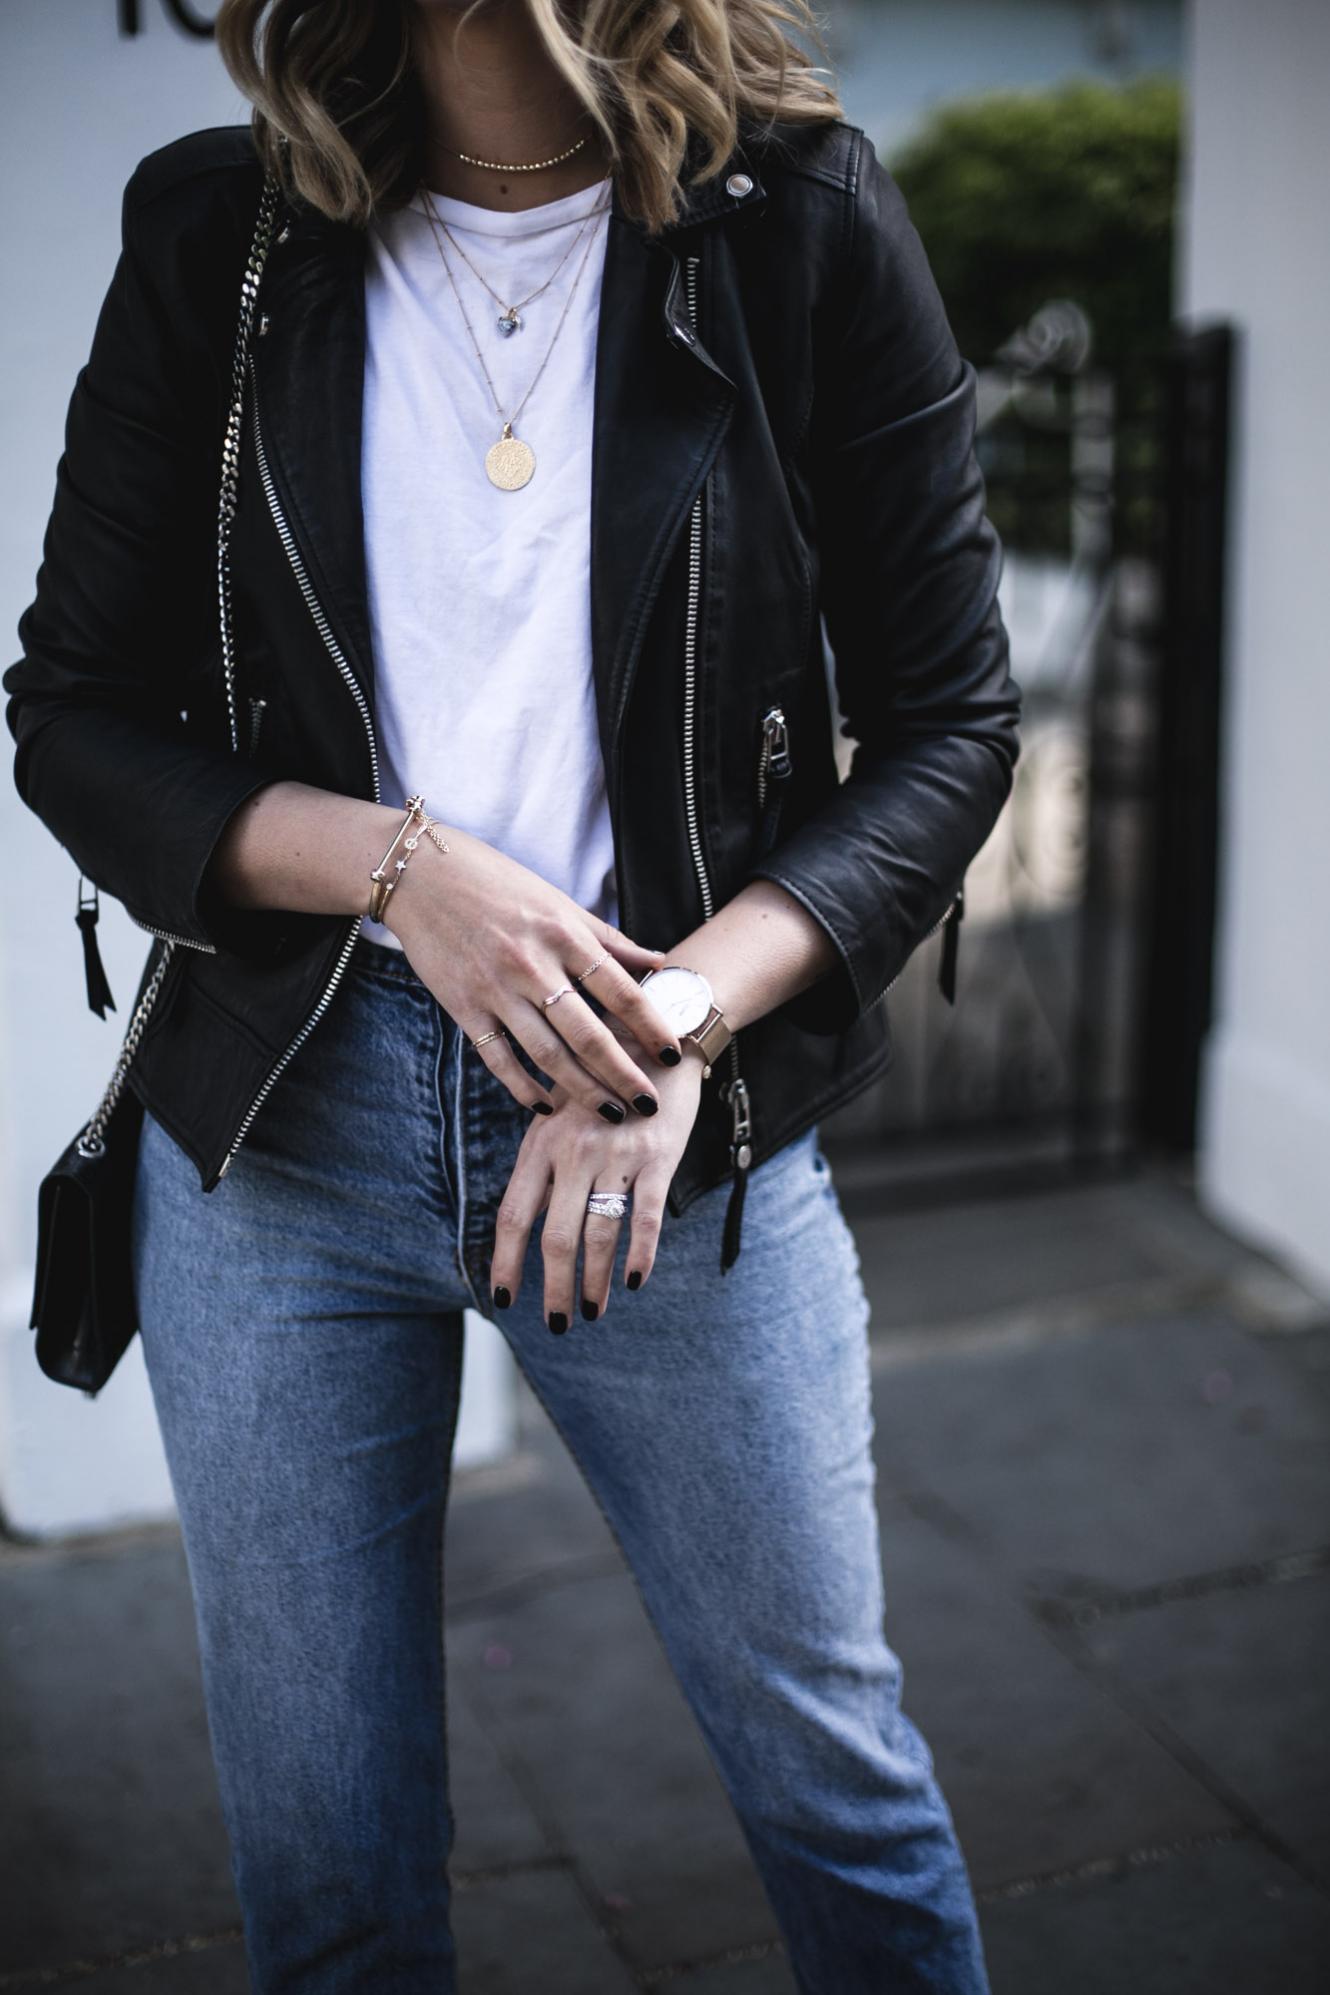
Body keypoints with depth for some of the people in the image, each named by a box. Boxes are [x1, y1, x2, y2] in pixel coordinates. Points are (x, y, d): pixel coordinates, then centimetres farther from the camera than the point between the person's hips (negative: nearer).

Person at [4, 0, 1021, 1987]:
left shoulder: (804, 220, -2)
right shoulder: (218, 233, 1)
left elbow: (950, 722, -2)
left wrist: (682, 1011, -16)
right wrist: (401, 863, -14)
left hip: (690, 1109, -1)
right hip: (279, 1110, 2)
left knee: (835, 1765, 13)